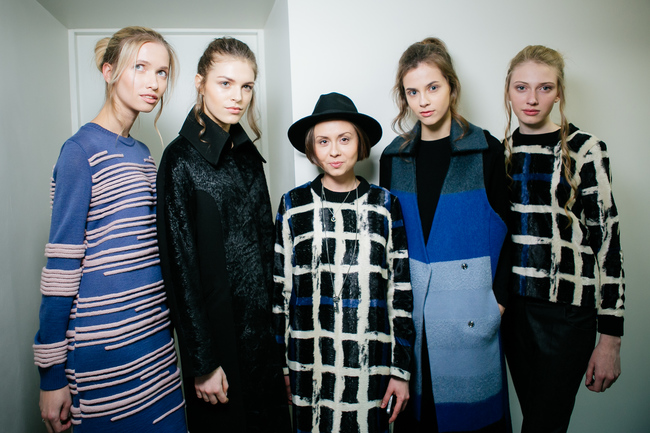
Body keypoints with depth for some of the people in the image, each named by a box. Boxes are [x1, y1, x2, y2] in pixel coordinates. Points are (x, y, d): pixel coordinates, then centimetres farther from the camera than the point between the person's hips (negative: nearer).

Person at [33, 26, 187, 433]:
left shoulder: (141, 153, 10)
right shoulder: (82, 150, -11)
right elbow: (61, 266, -13)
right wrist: (52, 374, -11)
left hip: (156, 338, 7)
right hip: (104, 347, -7)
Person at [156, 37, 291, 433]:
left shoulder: (248, 154, 7)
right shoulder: (182, 159, -11)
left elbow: (265, 243, 10)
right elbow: (180, 264, -14)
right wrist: (203, 362, -13)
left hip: (264, 325, 6)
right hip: (218, 328, -6)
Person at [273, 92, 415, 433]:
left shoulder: (385, 205, 2)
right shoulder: (293, 206, 2)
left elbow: (400, 292, 3)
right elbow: (279, 288, 5)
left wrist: (400, 369, 2)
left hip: (370, 366, 0)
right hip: (309, 366, 1)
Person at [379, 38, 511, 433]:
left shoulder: (486, 151, -2)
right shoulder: (393, 158, 5)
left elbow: (502, 229, -1)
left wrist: (498, 298, -6)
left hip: (469, 299, -2)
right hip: (408, 299, 2)